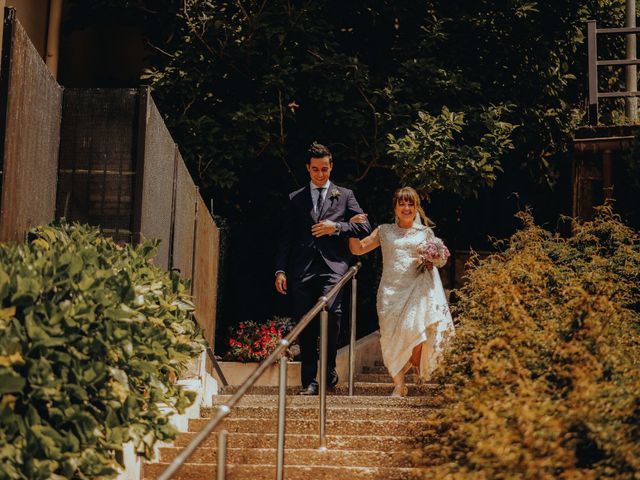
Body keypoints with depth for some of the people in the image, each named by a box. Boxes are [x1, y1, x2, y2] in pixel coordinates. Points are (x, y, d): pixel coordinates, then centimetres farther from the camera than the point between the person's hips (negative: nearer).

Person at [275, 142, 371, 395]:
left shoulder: (344, 195, 16)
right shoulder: (295, 199, 18)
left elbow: (365, 227, 10)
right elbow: (285, 238, 13)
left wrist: (336, 227, -4)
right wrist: (280, 270, 3)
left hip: (333, 265, -2)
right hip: (303, 268, 2)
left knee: (331, 310, -25)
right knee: (305, 325, 0)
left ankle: (330, 367, -5)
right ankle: (309, 381, 7)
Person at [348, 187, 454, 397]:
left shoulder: (425, 232, 14)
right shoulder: (384, 231, 16)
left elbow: (435, 258, 21)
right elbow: (358, 249, 14)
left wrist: (431, 261, -2)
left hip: (417, 288, -1)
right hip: (391, 289, 1)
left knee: (414, 328, -21)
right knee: (391, 334, -7)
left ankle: (417, 363, 9)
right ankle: (399, 384, -1)